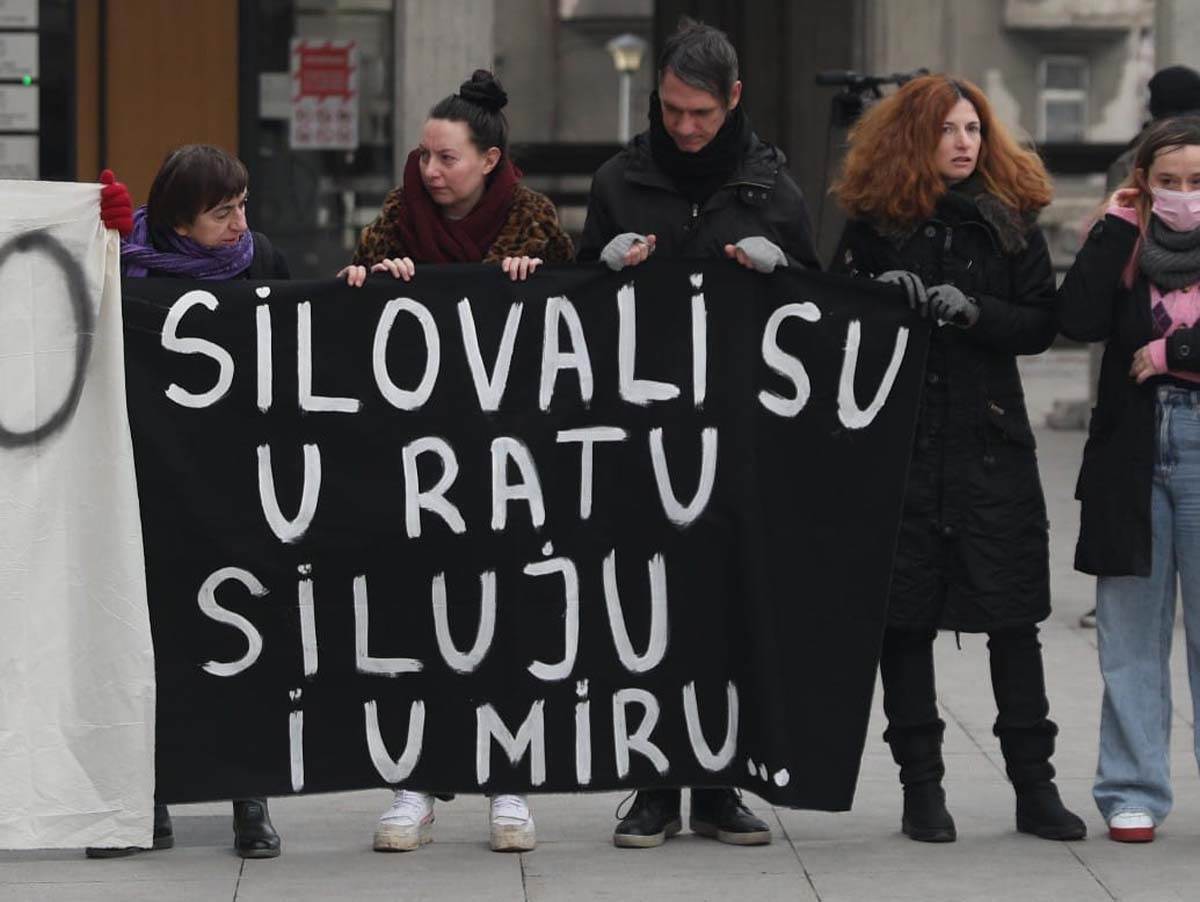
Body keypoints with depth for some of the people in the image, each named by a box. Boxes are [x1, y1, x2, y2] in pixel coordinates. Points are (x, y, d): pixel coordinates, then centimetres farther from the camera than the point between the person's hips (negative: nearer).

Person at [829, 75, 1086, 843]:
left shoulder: (1011, 222, 6)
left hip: (991, 438, 0)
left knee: (1013, 615, 0)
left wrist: (974, 314, -14)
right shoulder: (874, 222, 4)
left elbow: (1042, 324, 2)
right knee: (904, 615, 2)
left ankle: (1034, 786, 6)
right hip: (899, 439, 0)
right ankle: (921, 787, 10)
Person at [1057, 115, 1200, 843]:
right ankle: (1133, 792, 12)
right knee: (1132, 635, 7)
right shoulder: (1129, 249, 9)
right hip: (1132, 455, 3)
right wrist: (1118, 226, -5)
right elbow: (1080, 319, -9)